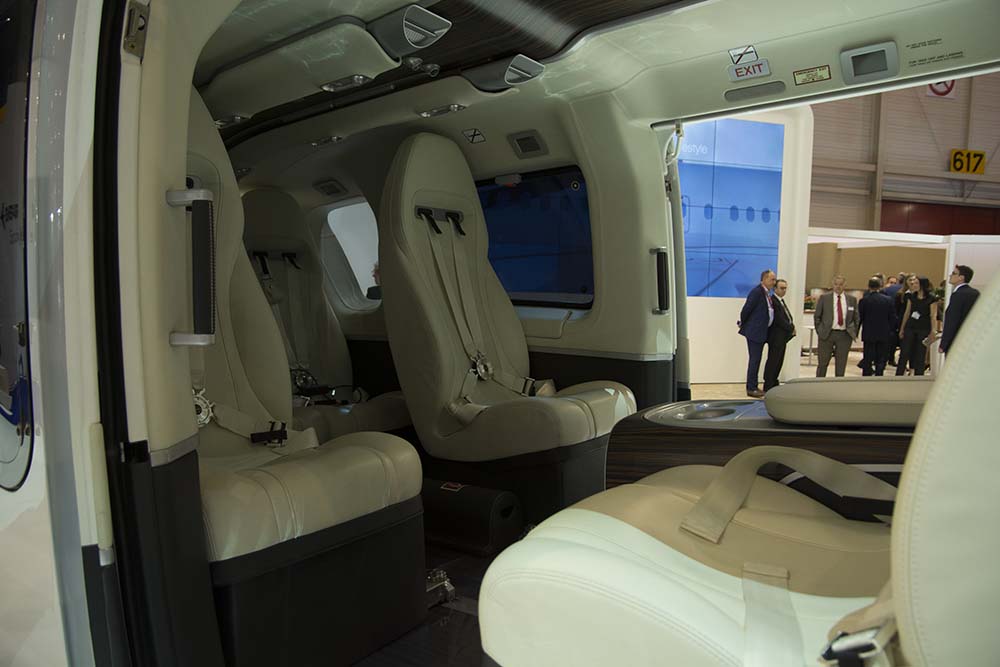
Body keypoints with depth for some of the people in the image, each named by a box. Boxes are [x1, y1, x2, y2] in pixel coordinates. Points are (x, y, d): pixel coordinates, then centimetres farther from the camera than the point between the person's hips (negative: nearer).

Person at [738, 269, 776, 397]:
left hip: (761, 332, 9)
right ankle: (751, 388, 4)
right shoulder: (756, 292, -17)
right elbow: (746, 309, -16)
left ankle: (753, 387, 21)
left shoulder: (766, 293, 12)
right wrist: (742, 324, -4)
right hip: (754, 331, -9)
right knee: (754, 360, -4)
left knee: (756, 360, 13)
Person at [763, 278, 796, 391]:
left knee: (779, 361, 12)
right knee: (772, 361, -5)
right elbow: (779, 319, -19)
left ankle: (773, 384, 20)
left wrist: (792, 326, -1)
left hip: (782, 337, 10)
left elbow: (788, 317, 17)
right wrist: (791, 328, -10)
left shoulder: (781, 301, 18)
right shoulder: (773, 301, -15)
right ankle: (768, 386, 1)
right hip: (776, 337, -10)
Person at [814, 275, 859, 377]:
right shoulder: (824, 298, 2)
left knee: (841, 364, 5)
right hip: (826, 334, -1)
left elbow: (856, 318, 12)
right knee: (822, 363, 3)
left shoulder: (852, 299, 7)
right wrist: (819, 331, -1)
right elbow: (817, 316, 5)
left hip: (845, 335, 1)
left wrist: (854, 333, 4)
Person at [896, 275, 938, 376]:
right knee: (904, 354, 3)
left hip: (924, 329, -4)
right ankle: (898, 376, 6)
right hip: (910, 327, 4)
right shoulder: (911, 296, 7)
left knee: (920, 356, 3)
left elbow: (933, 316, -7)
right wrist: (902, 329, 13)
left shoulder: (931, 298, -6)